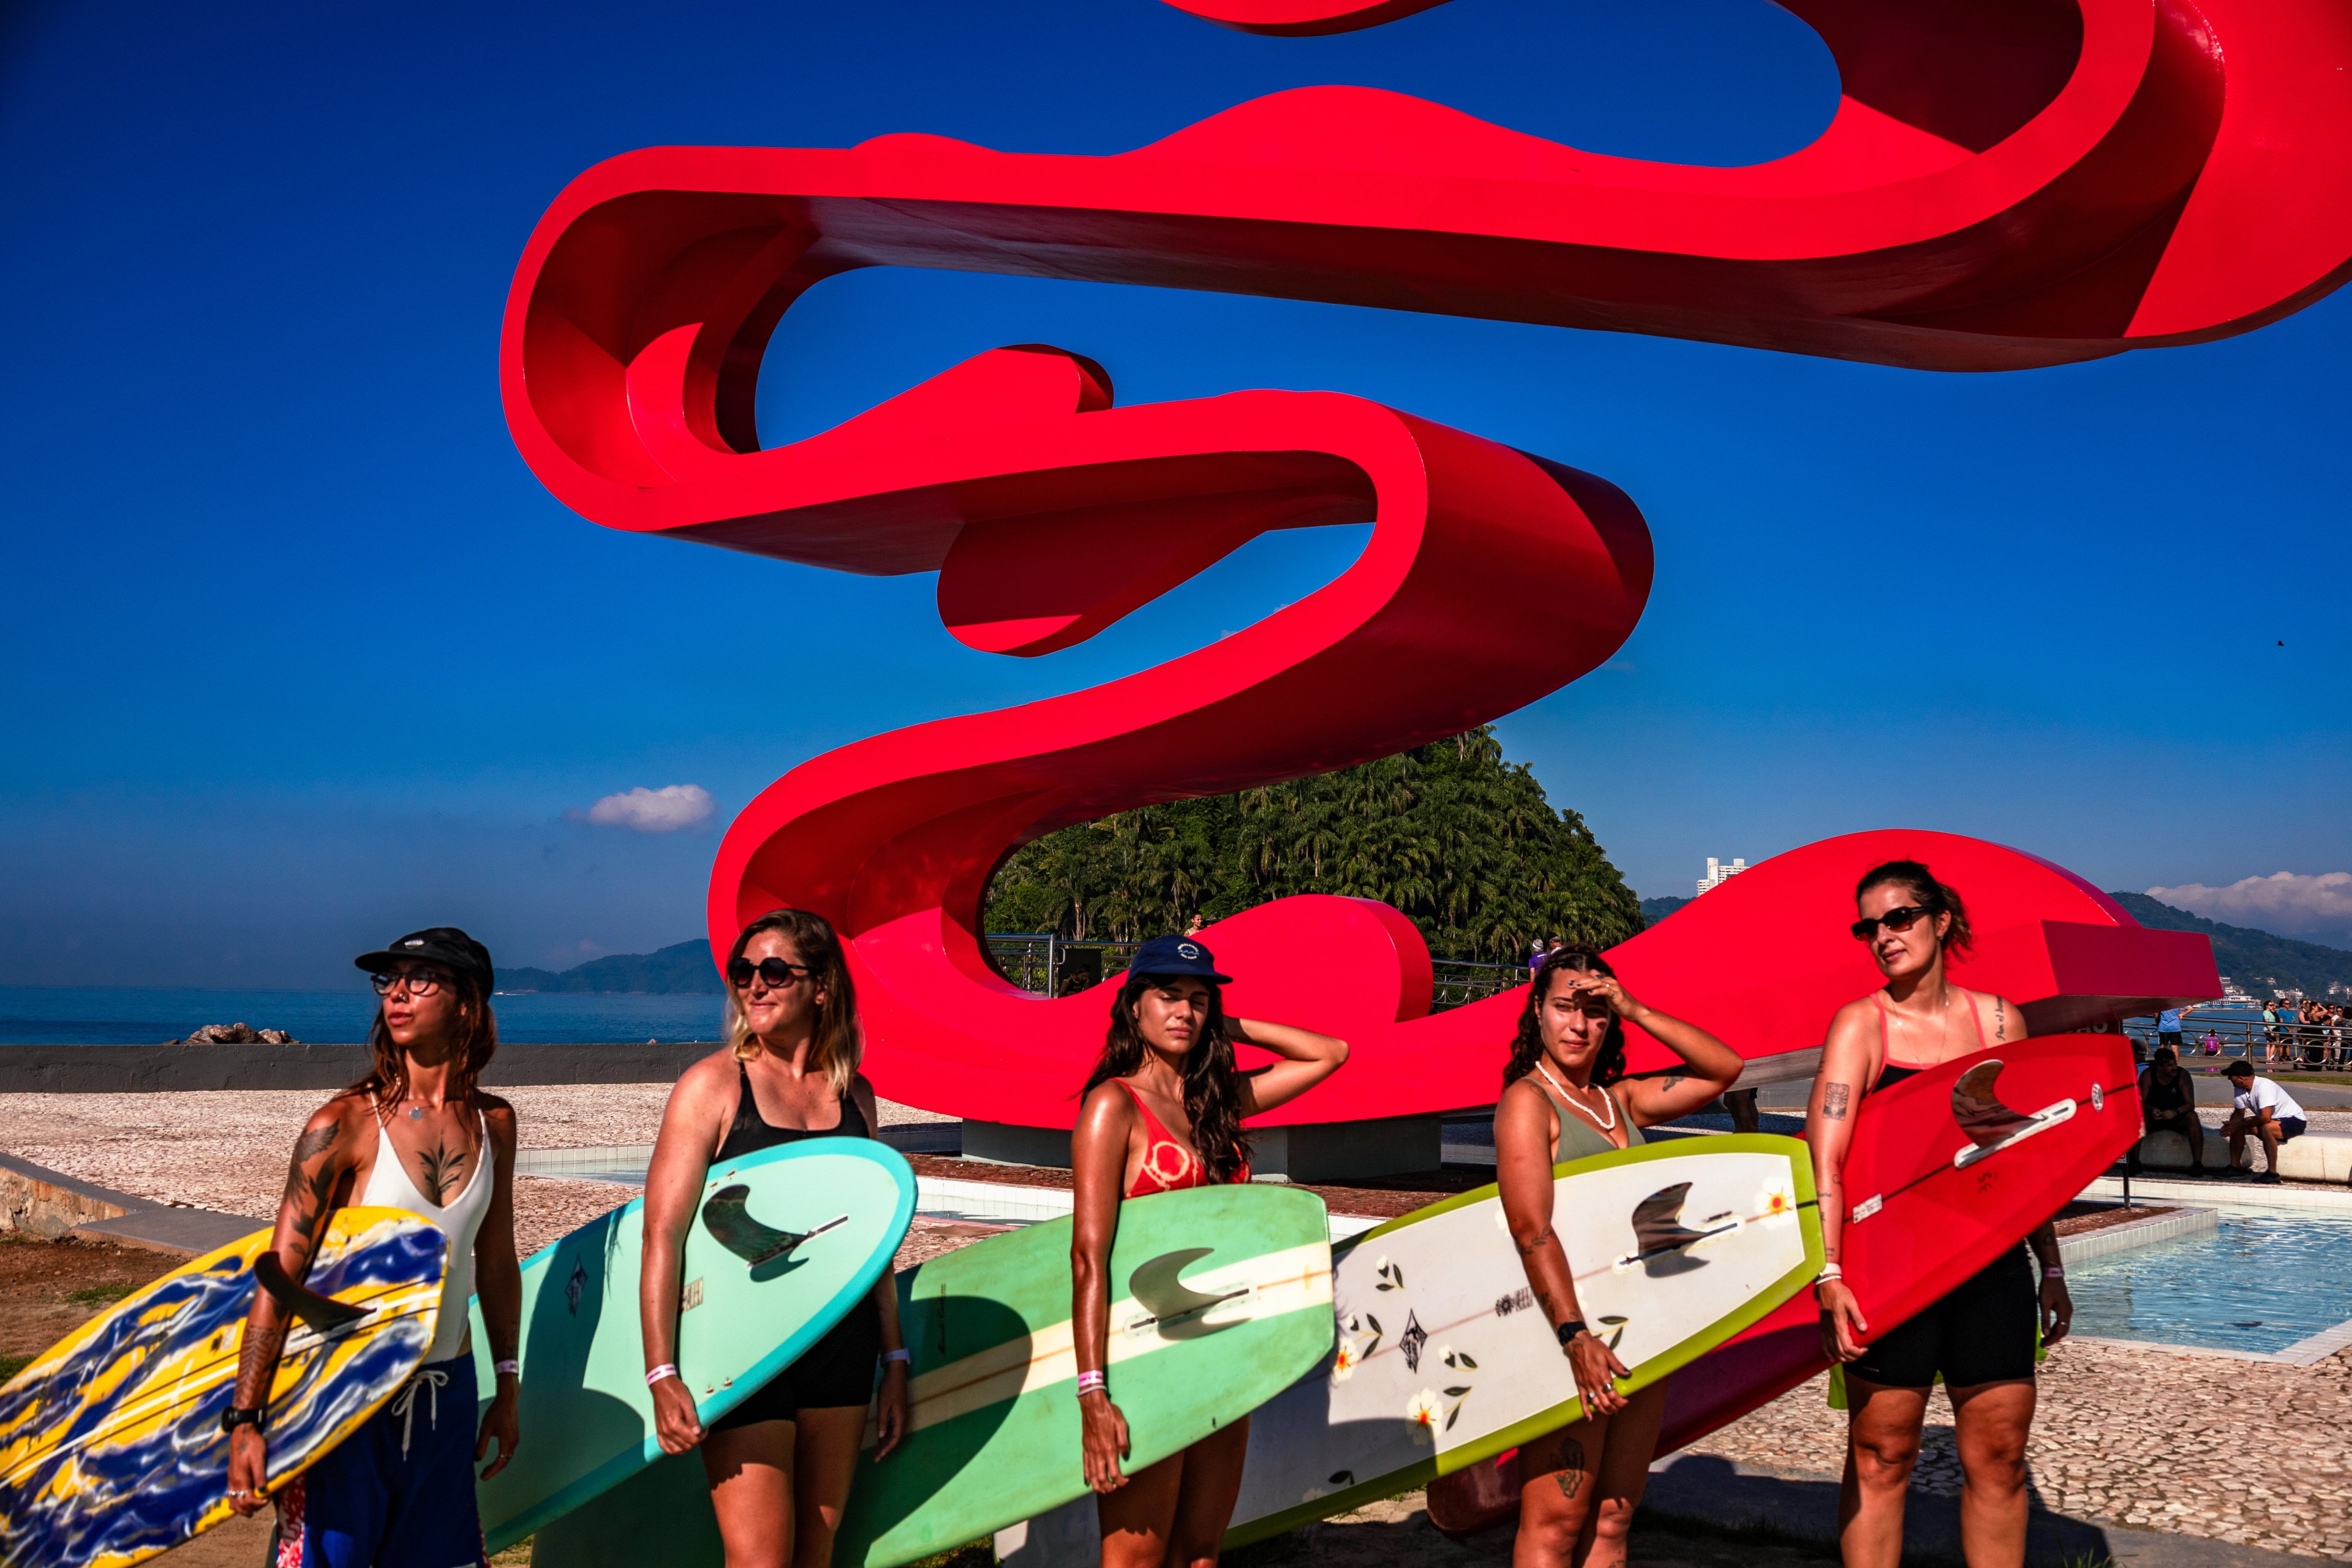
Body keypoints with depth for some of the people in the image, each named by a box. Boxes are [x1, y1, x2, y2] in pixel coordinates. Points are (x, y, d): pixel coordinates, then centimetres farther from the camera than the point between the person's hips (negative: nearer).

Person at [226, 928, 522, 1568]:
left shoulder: (494, 1123, 2)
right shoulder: (344, 1125, -12)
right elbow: (279, 1276, -13)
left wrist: (508, 1389, 15)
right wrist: (246, 1418, -17)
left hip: (447, 1390, 4)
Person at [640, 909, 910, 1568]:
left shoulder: (853, 1093, 8)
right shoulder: (713, 1083, -5)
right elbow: (663, 1233, -9)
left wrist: (895, 1361, 13)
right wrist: (662, 1376, -15)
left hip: (842, 1345, 4)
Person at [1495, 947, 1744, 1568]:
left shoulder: (1622, 1100, 15)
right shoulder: (1527, 1100, -5)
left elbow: (1724, 1068, 15)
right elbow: (1531, 1229, -16)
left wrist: (1637, 1011, 4)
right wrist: (1575, 1336, -26)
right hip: (1567, 1329, -7)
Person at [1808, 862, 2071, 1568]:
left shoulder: (1999, 1019, 7)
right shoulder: (1860, 1025, -4)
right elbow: (1824, 1158, -13)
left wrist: (2052, 1268, 15)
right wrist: (1829, 1274, -23)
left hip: (1993, 1261, 3)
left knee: (1999, 1456, 7)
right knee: (1881, 1455, 3)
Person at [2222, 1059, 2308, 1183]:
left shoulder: (2263, 1086, -31)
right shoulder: (2239, 1089, -6)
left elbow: (2265, 1118, -36)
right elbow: (2239, 1113, 1)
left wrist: (2239, 1125, -28)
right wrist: (2230, 1126, -20)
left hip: (2295, 1121, -9)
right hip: (2273, 1119, 9)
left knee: (2265, 1127, -36)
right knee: (2236, 1126, -6)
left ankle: (2272, 1173, -27)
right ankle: (2234, 1166, 0)